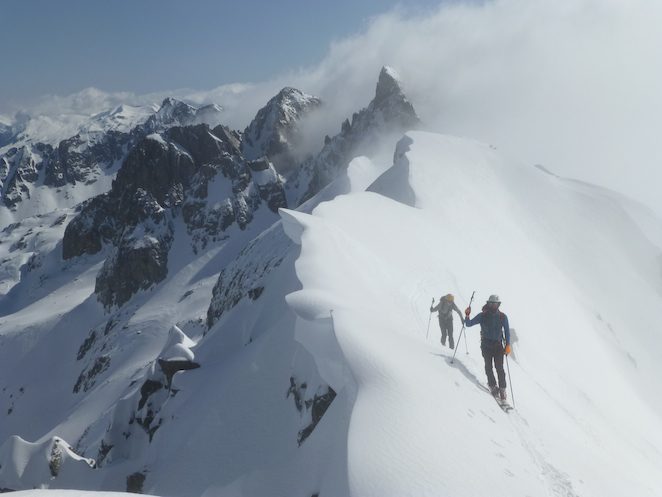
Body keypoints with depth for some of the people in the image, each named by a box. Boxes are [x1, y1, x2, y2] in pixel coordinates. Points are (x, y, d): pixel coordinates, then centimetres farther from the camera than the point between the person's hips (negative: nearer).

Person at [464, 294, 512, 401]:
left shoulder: (503, 317, 0)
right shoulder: (482, 316, -3)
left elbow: (507, 331, 7)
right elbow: (469, 324, 1)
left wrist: (508, 345, -1)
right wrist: (467, 316, -18)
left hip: (498, 345, 0)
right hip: (486, 345, 0)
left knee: (499, 368, -6)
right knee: (488, 367, -1)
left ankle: (502, 389, 2)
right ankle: (492, 386, 12)